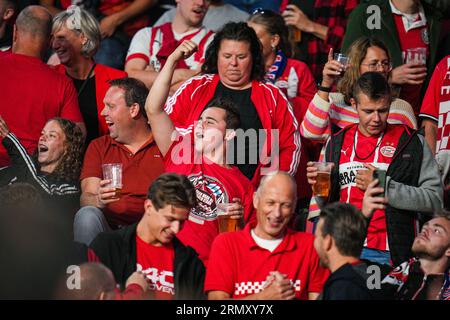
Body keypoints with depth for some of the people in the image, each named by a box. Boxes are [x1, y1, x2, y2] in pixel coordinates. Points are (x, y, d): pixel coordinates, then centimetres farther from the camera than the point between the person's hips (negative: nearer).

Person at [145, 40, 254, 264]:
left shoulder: (243, 186, 16)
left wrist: (239, 220, -3)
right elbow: (154, 109, 10)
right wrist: (172, 60, 6)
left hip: (201, 264, -1)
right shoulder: (181, 155, 18)